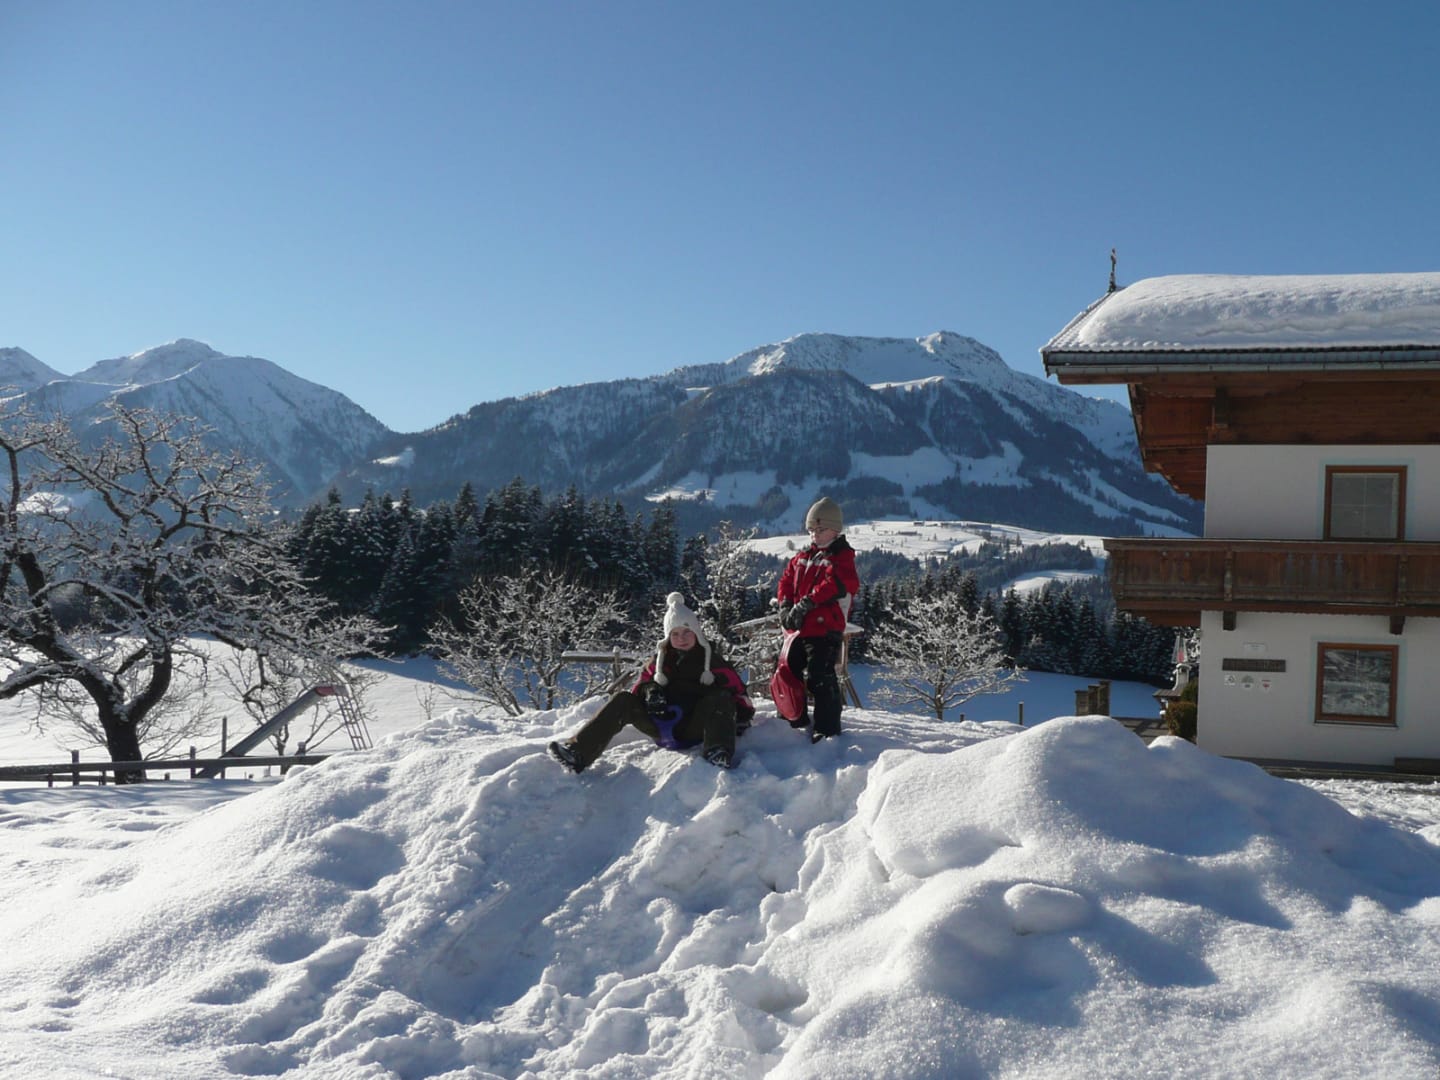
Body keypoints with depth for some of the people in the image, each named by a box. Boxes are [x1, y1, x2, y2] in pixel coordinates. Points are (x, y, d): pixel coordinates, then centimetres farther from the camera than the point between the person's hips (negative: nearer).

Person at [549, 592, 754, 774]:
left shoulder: (712, 659, 8)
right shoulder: (662, 659, 16)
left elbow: (735, 687, 7)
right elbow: (644, 681, 16)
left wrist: (742, 715, -9)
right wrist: (649, 691, -8)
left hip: (694, 729, -2)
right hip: (663, 728, 3)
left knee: (721, 698, -26)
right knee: (623, 700, -16)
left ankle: (719, 754, -50)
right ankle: (578, 752, -32)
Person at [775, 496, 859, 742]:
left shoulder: (841, 558, -4)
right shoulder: (802, 557, 18)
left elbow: (835, 584, -20)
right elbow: (786, 581, 16)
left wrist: (806, 604, -25)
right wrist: (786, 606, -4)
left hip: (825, 629, -8)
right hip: (799, 628, 8)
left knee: (820, 678, -12)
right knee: (790, 672, 15)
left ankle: (827, 729, -5)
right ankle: (797, 721, 33)